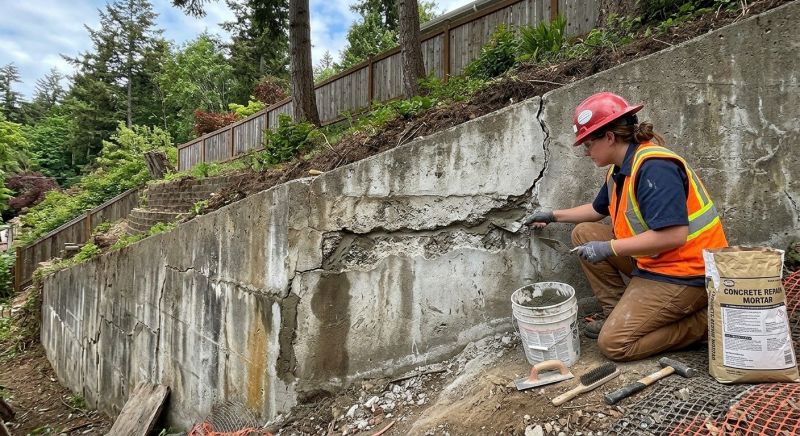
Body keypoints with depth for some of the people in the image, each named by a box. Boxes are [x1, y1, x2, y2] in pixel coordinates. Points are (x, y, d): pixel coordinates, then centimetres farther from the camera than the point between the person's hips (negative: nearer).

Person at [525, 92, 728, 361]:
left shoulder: (654, 168, -23)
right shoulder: (621, 168, 7)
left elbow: (674, 236, -31)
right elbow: (599, 209, 26)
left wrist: (609, 248, -24)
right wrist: (554, 216, 25)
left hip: (686, 274, -10)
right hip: (654, 260, 10)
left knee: (614, 343, -12)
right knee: (584, 233, 7)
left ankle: (705, 321, -1)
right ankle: (618, 314, 10)